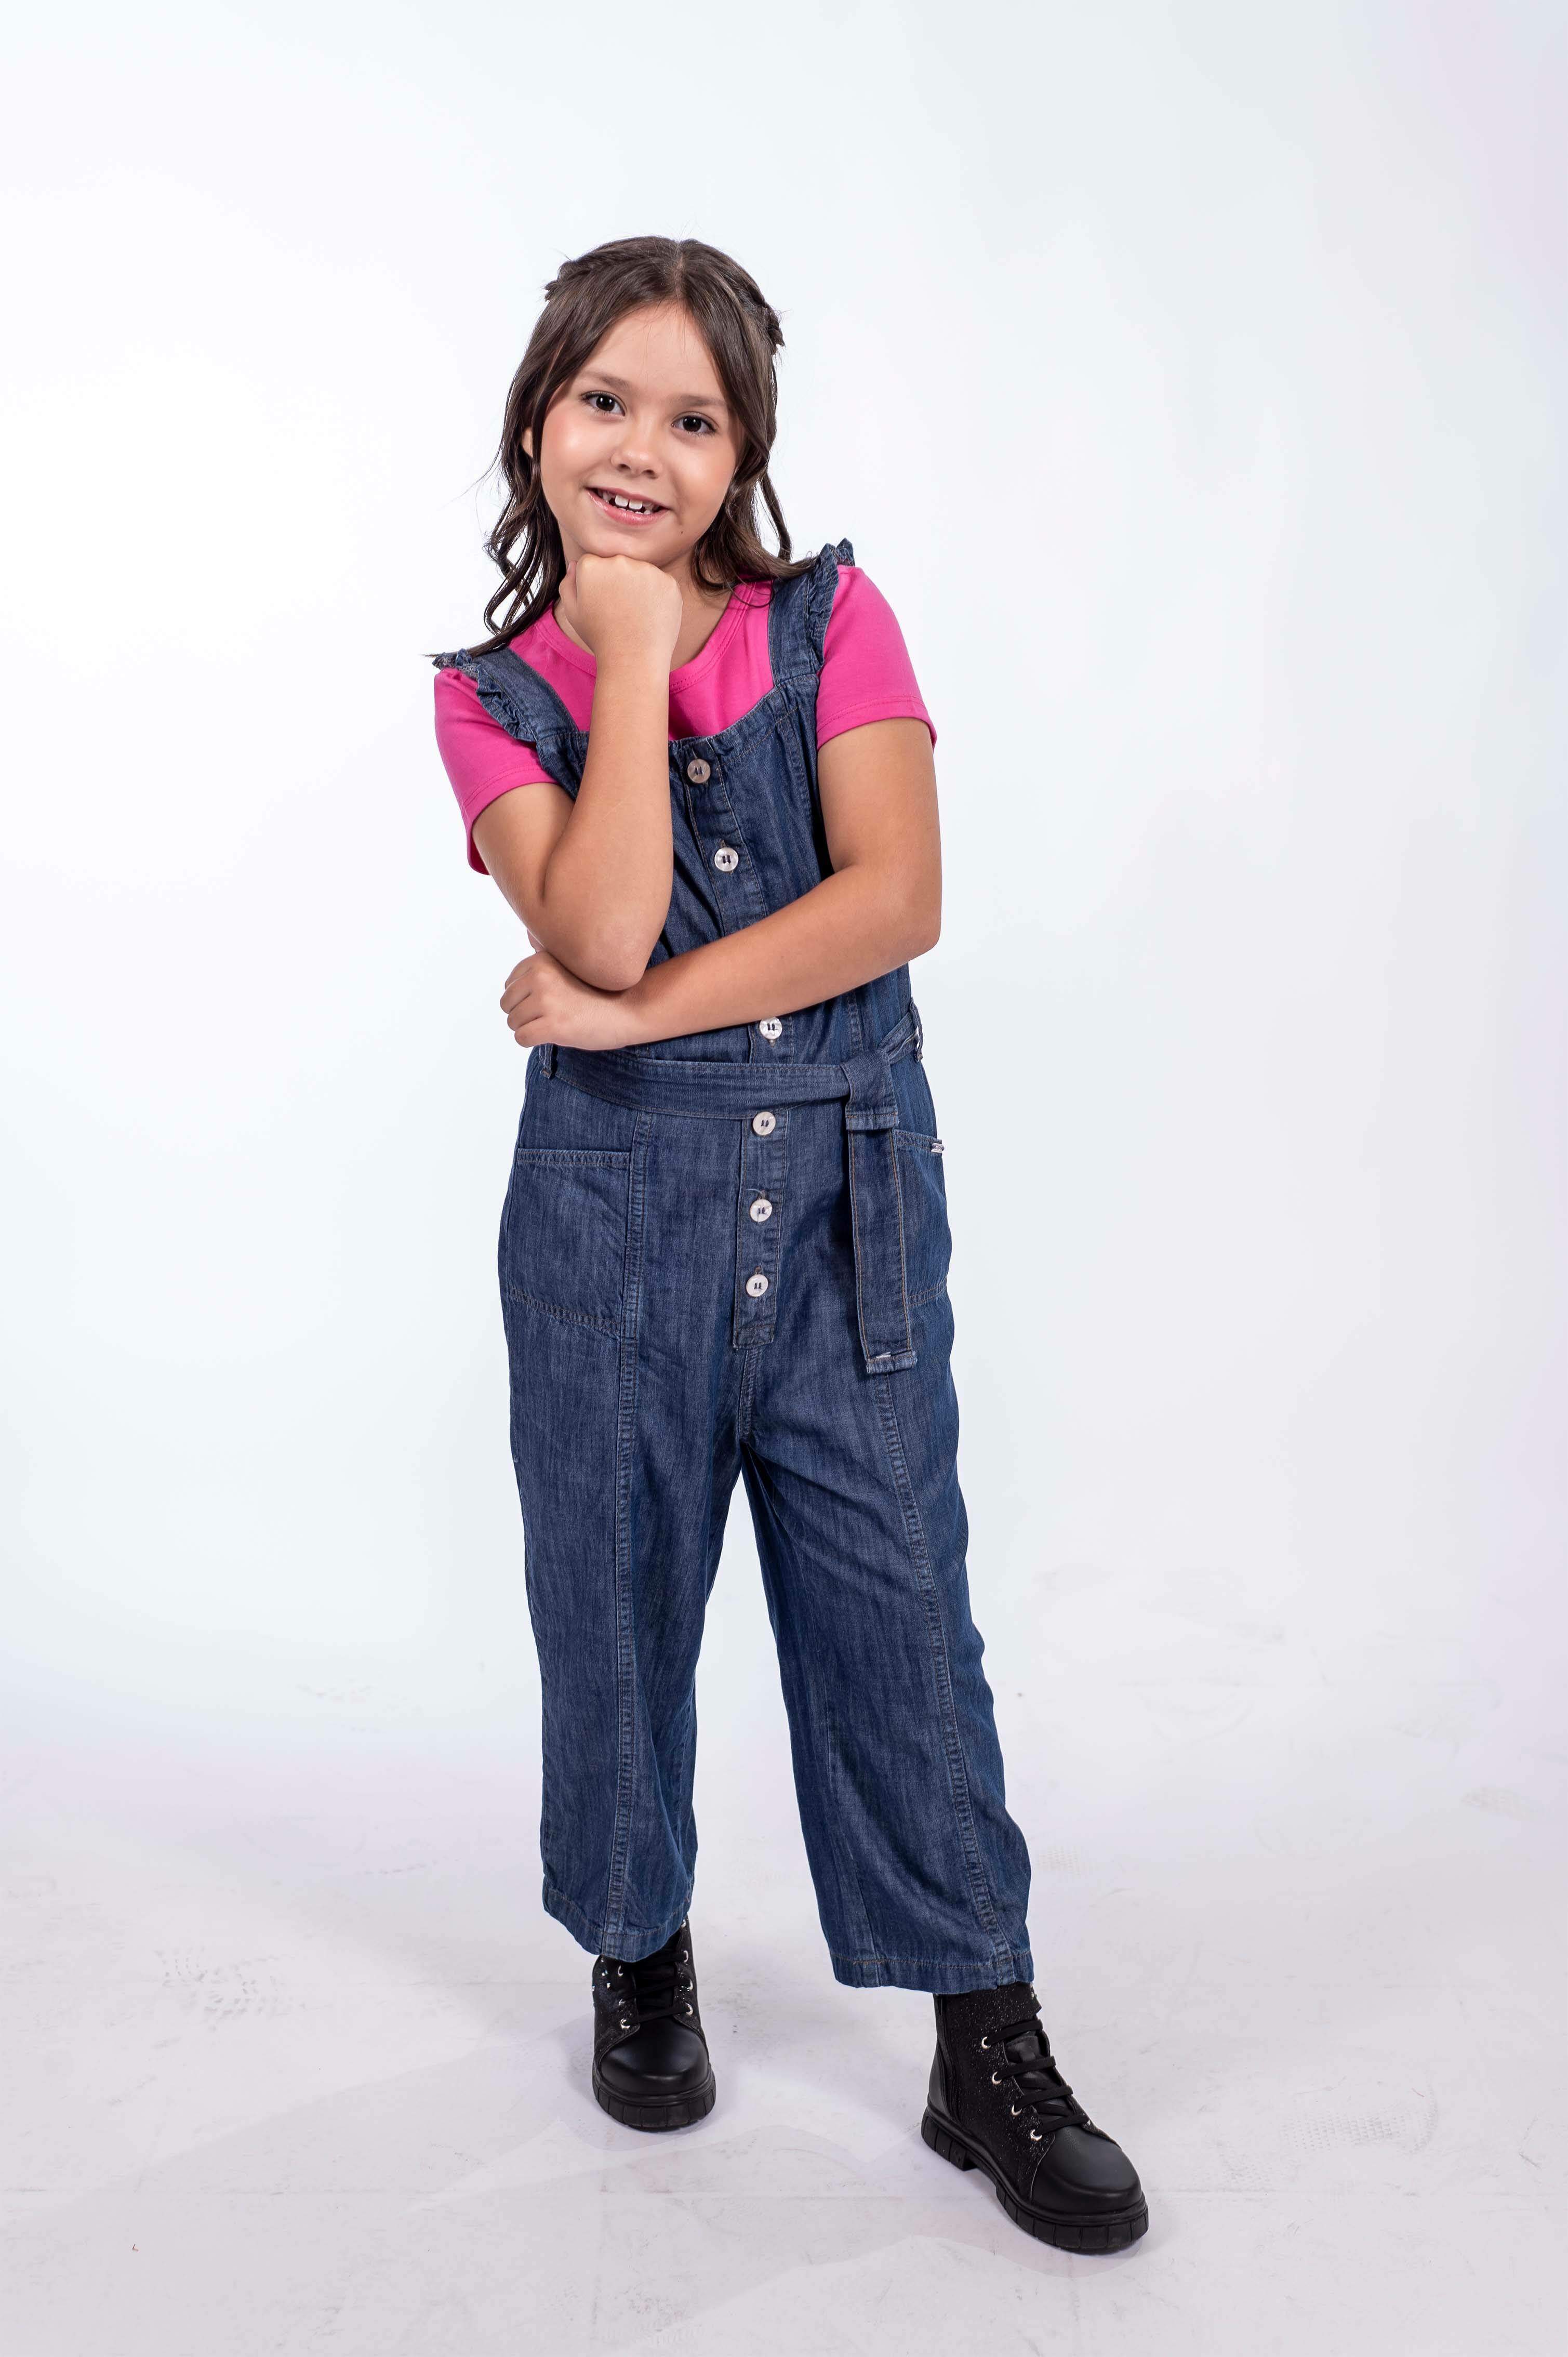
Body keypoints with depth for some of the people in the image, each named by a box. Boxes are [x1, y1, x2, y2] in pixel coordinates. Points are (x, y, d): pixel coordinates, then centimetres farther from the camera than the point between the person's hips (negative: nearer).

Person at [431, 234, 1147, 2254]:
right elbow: (602, 930, -16)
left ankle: (988, 2043, 20)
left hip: (854, 1193, 0)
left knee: (898, 1599, 5)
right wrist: (635, 656, -12)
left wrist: (629, 1011, -13)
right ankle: (638, 1955, 38)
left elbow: (898, 898, -12)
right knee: (616, 1597, 13)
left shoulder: (834, 621, 3)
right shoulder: (497, 696, 3)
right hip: (613, 1204, 1)